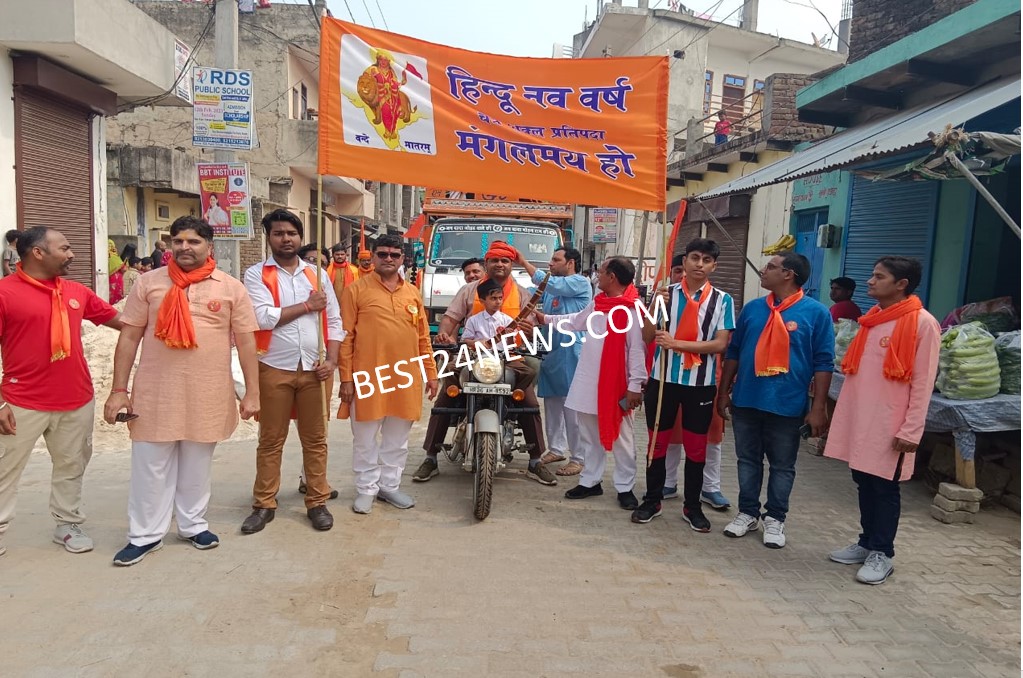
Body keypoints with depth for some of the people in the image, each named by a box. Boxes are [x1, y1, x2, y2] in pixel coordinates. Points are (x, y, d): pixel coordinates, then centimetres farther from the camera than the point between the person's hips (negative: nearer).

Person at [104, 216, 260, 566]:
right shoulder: (149, 283, 1)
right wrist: (118, 389, -1)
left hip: (207, 395, 0)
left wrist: (252, 392, -3)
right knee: (150, 468, 9)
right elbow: (129, 338, 3)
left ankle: (193, 524, 32)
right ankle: (145, 535, 25)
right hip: (155, 394, 0)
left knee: (196, 467, 14)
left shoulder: (231, 287, 0)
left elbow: (246, 343, 0)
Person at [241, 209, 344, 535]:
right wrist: (307, 305, -9)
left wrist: (332, 360, -5)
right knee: (270, 441, 8)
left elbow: (334, 321, 7)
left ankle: (317, 502, 20)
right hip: (274, 370, -2)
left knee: (315, 439, 9)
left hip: (315, 369, 2)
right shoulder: (256, 274, -1)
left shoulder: (317, 274, 9)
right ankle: (264, 504, 20)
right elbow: (263, 317, -16)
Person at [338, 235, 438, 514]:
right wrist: (346, 378, -9)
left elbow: (423, 336, 14)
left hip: (405, 377, 4)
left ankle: (390, 486, 29)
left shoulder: (412, 293, 11)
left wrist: (431, 373, 10)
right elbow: (345, 337, -5)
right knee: (366, 439, 8)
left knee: (397, 439, 14)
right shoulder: (356, 289, -2)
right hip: (368, 377, -4)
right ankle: (366, 489, 23)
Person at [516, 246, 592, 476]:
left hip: (571, 352, -8)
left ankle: (578, 458, 1)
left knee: (572, 406, -6)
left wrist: (524, 262, -14)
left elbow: (549, 284, -19)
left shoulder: (580, 283, -7)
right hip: (550, 351, 9)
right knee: (552, 402, 14)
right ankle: (557, 449, 26)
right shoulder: (552, 287, 18)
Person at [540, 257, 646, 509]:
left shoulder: (632, 310, -14)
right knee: (589, 437, 15)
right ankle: (590, 481, 28)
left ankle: (625, 488, 17)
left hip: (616, 385, -7)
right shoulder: (596, 304, 9)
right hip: (588, 384, 7)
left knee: (621, 439, 5)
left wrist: (635, 386, -18)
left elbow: (637, 350, -16)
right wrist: (546, 319, 33)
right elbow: (575, 321, 27)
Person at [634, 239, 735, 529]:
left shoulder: (722, 300, -3)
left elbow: (720, 343, -10)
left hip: (701, 382, 0)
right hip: (663, 378, 1)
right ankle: (652, 501, 26)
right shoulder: (666, 294, 0)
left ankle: (692, 506, 26)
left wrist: (677, 343, -17)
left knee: (696, 448, 10)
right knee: (658, 442, 11)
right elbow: (647, 337, 2)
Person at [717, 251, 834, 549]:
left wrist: (818, 408, -9)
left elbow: (823, 364, -6)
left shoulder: (816, 312, -5)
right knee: (747, 461, 14)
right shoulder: (752, 308, 6)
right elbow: (733, 353, 11)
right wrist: (724, 392, 9)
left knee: (782, 466, 10)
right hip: (745, 401, 4)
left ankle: (775, 519, 25)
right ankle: (748, 513, 28)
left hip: (787, 405, -3)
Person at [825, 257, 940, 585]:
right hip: (858, 418, 6)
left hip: (890, 424, -6)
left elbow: (923, 383, -11)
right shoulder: (871, 319, 12)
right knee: (864, 483, 14)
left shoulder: (923, 323, -9)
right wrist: (844, 412, 13)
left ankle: (882, 554, 15)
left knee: (884, 487, 3)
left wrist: (911, 430, -15)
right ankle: (867, 542, 27)